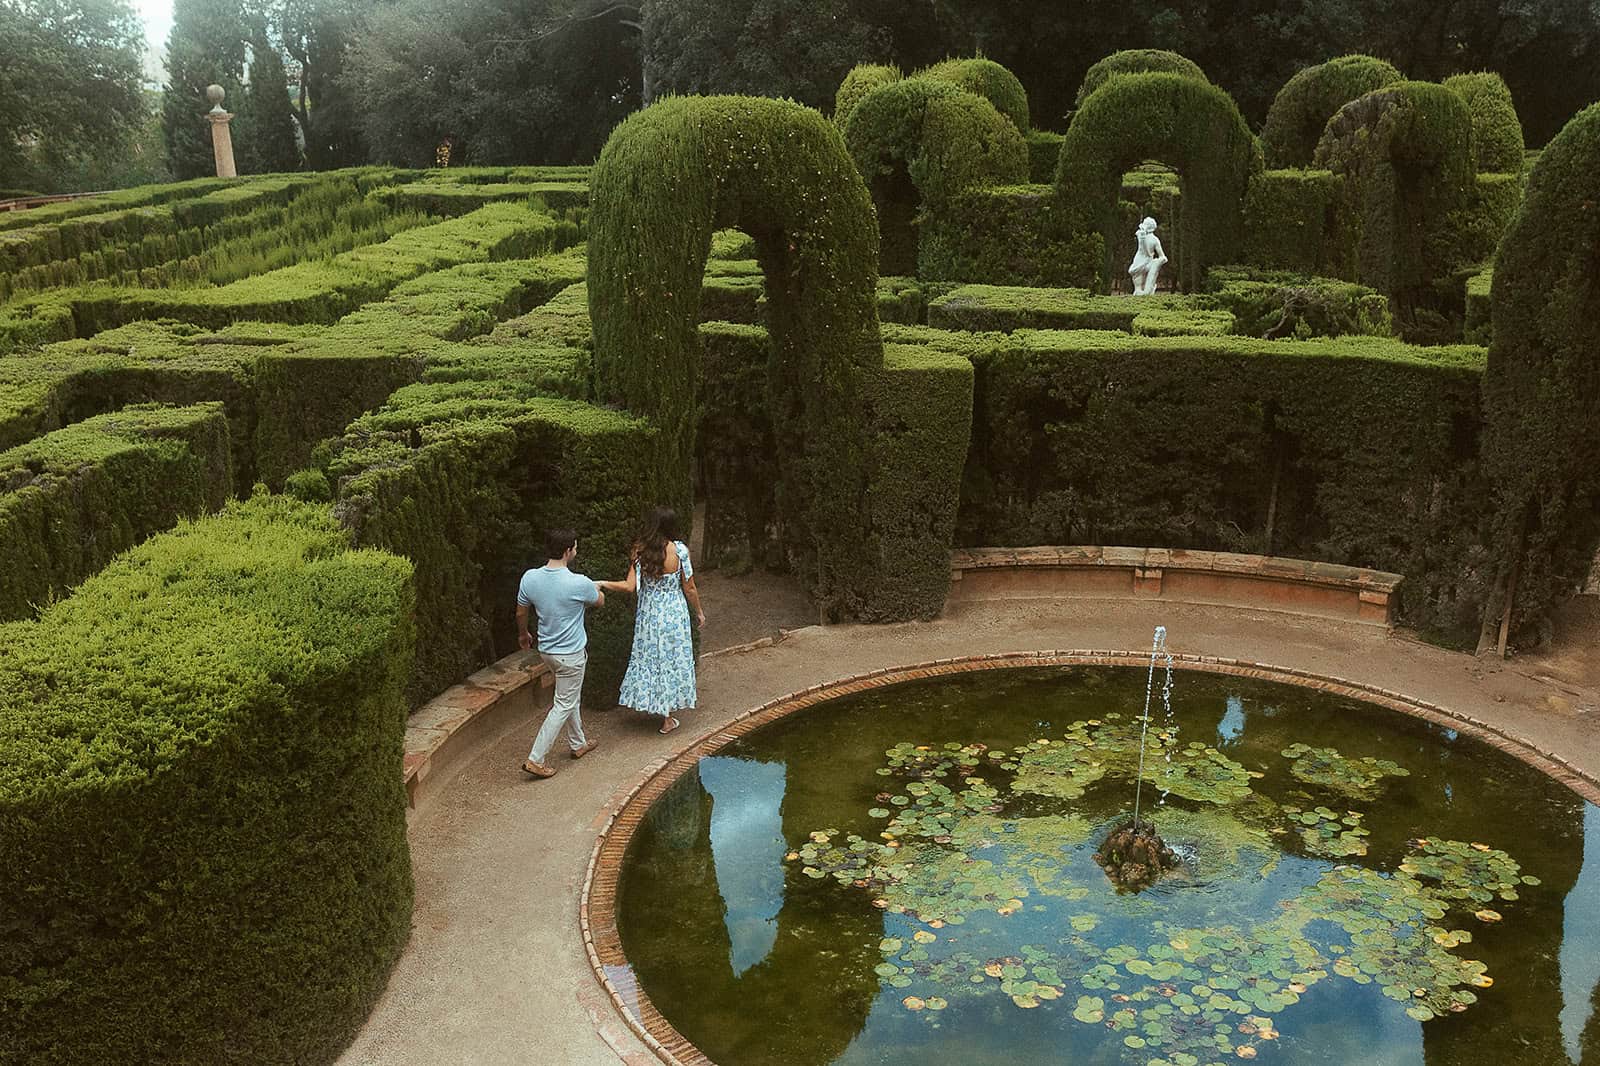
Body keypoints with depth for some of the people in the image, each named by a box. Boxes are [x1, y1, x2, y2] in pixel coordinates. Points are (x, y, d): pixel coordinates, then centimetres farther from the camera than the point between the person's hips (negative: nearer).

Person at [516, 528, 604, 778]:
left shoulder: (529, 578, -9)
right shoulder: (579, 584, -24)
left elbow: (521, 613, 6)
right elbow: (600, 602, -2)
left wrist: (523, 634, 25)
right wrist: (596, 589, 20)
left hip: (546, 650, 6)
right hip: (571, 654, -6)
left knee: (570, 697, 24)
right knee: (564, 706, 5)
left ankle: (578, 743, 40)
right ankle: (536, 760, 4)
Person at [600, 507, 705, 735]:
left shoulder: (641, 551, -10)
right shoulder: (679, 550, -15)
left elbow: (630, 586, -14)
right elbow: (689, 589, -8)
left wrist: (603, 583, -2)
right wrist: (699, 612, 6)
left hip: (648, 615, 2)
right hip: (674, 614, -2)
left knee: (649, 658, 17)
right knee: (672, 659, 9)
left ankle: (658, 709, 24)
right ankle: (667, 719, 15)